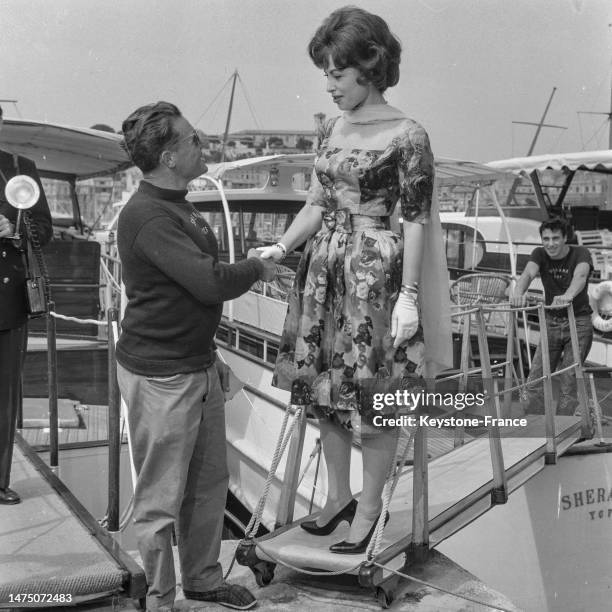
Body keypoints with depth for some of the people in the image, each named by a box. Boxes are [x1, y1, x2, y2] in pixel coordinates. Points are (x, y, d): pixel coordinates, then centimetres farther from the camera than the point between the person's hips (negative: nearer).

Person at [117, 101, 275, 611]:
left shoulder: (179, 207, 12)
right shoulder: (146, 216, -21)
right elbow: (212, 282, -27)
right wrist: (257, 268, -8)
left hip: (197, 366, 10)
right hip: (160, 376, -9)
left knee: (209, 484, 19)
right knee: (161, 499, 5)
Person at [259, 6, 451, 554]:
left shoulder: (406, 136, -9)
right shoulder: (334, 129, 10)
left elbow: (416, 221, -10)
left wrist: (408, 295, -14)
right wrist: (281, 248, 1)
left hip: (374, 274, -7)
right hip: (323, 271, 7)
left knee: (372, 400, 2)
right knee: (325, 390, 13)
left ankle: (369, 508, 21)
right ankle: (338, 496, 31)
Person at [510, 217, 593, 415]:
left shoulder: (580, 254, -11)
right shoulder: (540, 254, -3)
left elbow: (580, 276, -33)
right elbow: (528, 273, -24)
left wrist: (568, 295, -56)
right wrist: (518, 292, -48)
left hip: (578, 323, -3)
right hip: (551, 323, 3)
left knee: (569, 383, -5)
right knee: (535, 382, 0)